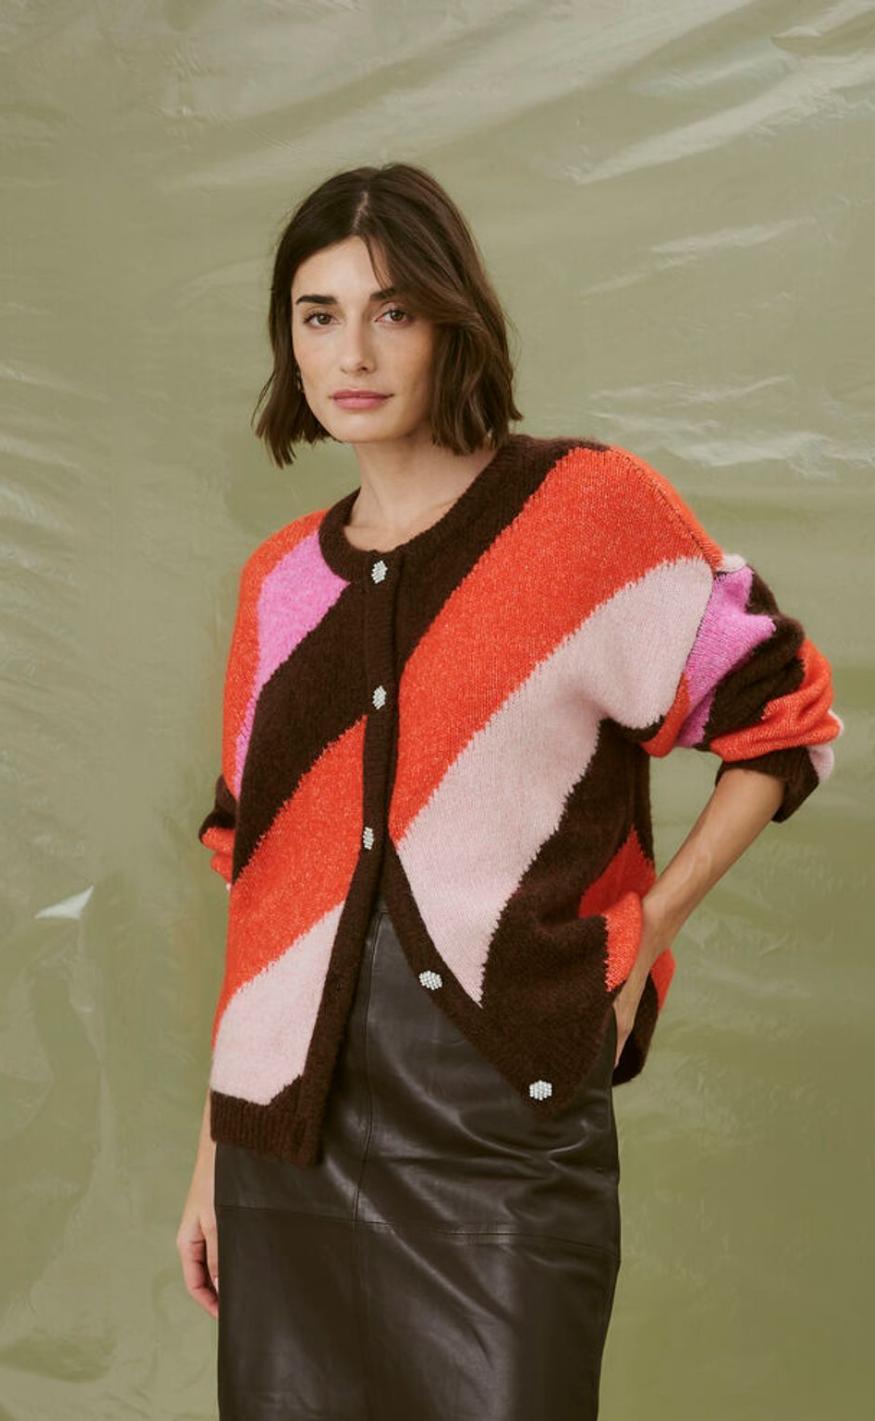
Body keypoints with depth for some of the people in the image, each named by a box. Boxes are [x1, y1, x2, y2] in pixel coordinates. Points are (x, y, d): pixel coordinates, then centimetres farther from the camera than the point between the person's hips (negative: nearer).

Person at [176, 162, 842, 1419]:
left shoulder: (592, 507, -4)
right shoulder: (283, 583, 9)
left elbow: (785, 722, 1)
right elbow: (258, 871, 12)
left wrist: (635, 944, -5)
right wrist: (213, 1151, 12)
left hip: (508, 1119, -4)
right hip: (294, 1121, 4)